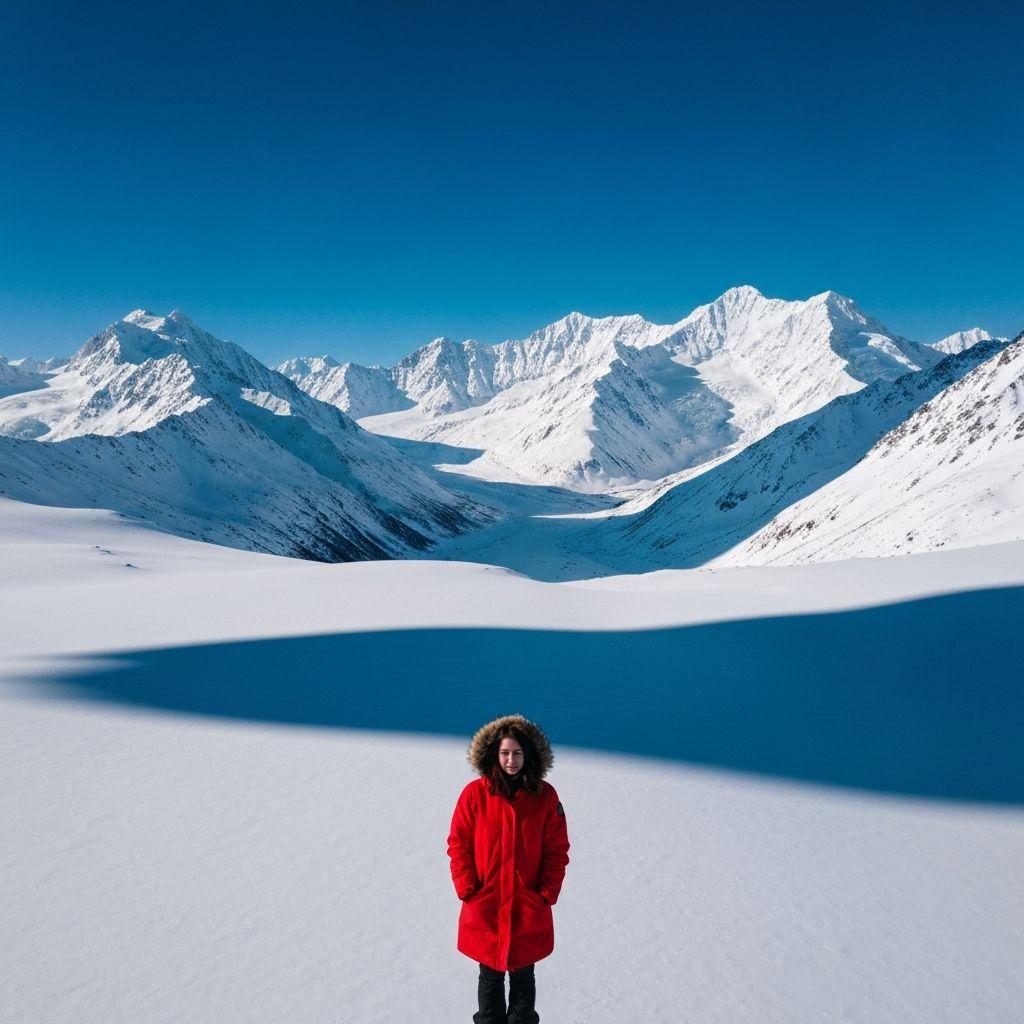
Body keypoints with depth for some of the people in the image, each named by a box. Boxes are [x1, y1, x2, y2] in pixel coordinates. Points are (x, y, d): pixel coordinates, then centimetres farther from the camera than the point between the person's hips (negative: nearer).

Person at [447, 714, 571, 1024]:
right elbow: (458, 844, -2)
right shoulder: (474, 794, -8)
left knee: (523, 979, 14)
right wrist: (468, 890, -8)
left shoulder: (545, 795, -6)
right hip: (484, 908, 0)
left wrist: (546, 893, -7)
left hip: (529, 910, 0)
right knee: (490, 978, 14)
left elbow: (557, 850, 0)